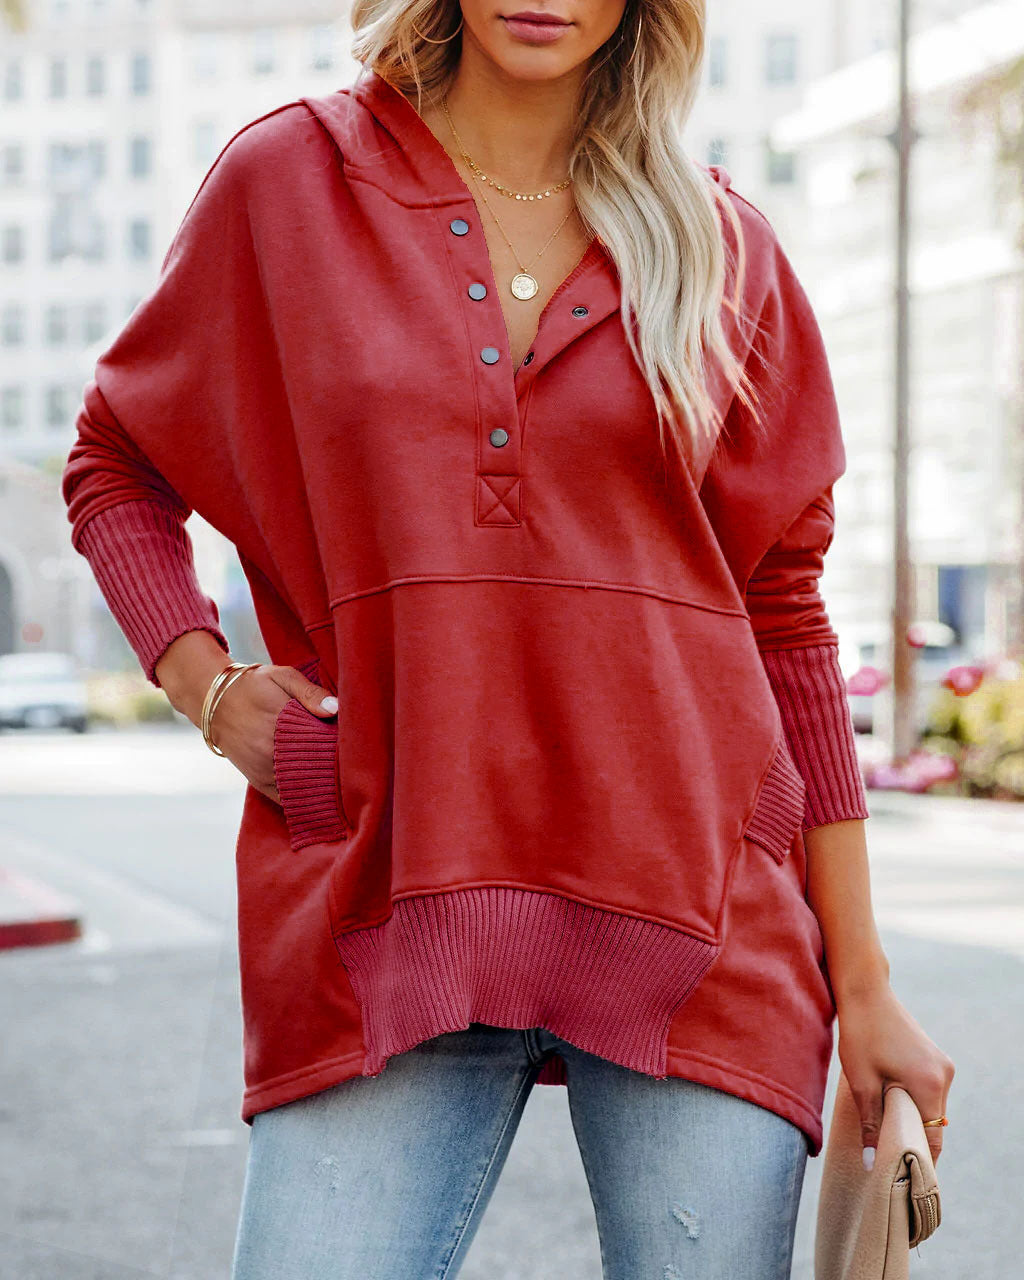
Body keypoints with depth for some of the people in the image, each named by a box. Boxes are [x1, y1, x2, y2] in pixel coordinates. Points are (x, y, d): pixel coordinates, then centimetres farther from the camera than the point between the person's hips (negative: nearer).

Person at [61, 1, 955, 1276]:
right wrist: (207, 689, 1)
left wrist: (864, 984, 7)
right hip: (385, 898, 0)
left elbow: (786, 615, 9)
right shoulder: (288, 181, 6)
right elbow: (114, 461, 19)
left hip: (697, 908, 1)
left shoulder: (724, 246, 8)